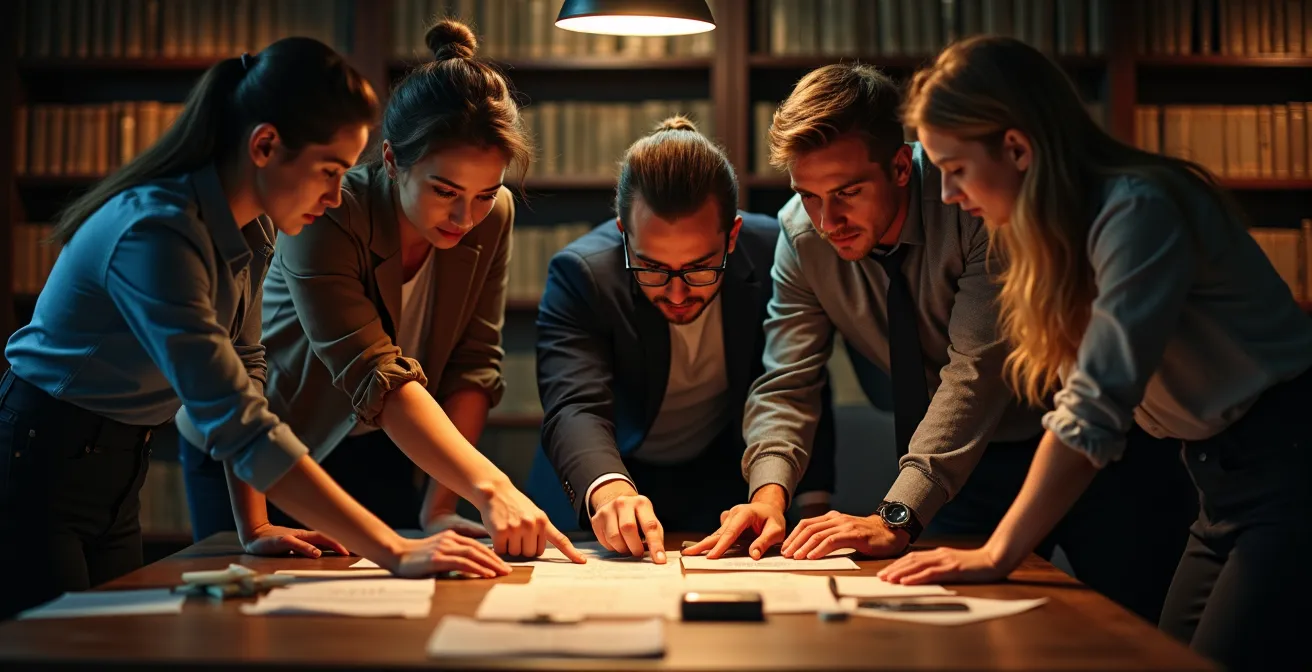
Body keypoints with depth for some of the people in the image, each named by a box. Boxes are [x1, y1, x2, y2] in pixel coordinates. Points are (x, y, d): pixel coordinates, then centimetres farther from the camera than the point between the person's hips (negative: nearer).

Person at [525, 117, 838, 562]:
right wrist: (608, 490, -52)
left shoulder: (772, 257, -17)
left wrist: (815, 501, -15)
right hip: (598, 478, 1)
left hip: (724, 477, -1)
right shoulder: (579, 274, -22)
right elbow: (576, 406, -33)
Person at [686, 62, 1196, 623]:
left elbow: (978, 371, -34)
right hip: (980, 461, 4)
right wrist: (769, 492, -31)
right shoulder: (802, 236, -11)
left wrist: (897, 517, -42)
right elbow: (785, 386, -11)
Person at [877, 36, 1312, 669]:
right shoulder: (1067, 227, 8)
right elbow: (1082, 397, 7)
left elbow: (1094, 409, -25)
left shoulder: (1136, 212, -20)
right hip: (1224, 472, 9)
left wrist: (997, 556, -22)